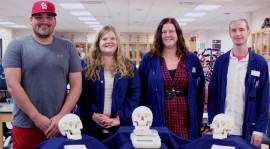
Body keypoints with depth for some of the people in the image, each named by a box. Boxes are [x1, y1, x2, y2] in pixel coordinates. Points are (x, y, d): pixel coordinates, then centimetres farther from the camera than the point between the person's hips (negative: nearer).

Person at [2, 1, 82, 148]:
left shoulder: (68, 47, 5)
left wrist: (61, 116, -9)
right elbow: (12, 85, -8)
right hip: (25, 126, -2)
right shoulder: (17, 46, -1)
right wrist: (36, 117, -13)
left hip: (60, 125, 2)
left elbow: (76, 85, 2)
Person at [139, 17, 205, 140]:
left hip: (185, 120, 1)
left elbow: (199, 91, 9)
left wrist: (198, 120, 6)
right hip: (158, 120, -1)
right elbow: (141, 91, 3)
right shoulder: (148, 59, 1)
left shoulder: (192, 59, 5)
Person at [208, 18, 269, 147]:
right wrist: (213, 123, 0)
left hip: (248, 129, -1)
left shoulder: (260, 63, -3)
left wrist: (259, 129, -6)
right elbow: (213, 93, 3)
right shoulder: (221, 61, 1)